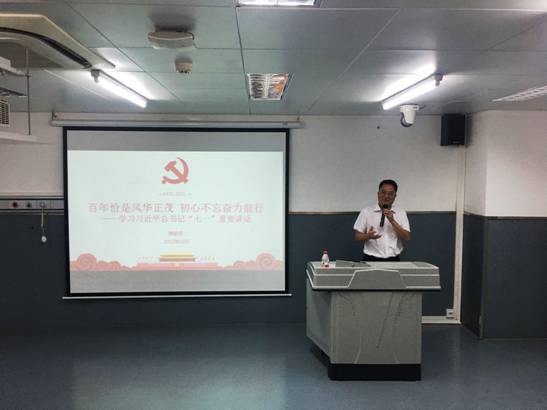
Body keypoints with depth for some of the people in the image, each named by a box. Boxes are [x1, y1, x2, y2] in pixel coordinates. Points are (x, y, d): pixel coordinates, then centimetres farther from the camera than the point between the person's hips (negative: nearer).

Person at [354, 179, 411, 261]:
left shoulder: (401, 213, 6)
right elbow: (357, 236, 1)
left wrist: (392, 221, -13)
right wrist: (368, 236, -21)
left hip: (393, 260, 2)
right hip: (371, 260, -2)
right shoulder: (366, 212, 1)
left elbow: (407, 237, -2)